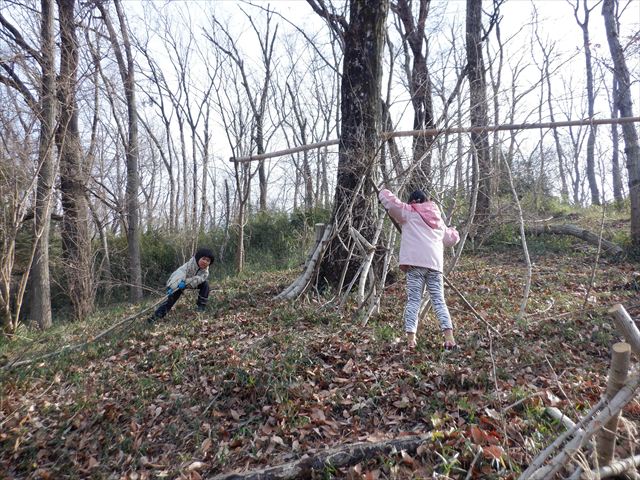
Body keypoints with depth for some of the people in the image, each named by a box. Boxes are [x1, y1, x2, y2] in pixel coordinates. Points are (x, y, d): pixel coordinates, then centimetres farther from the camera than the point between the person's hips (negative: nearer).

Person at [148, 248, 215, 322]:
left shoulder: (205, 271, -19)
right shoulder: (191, 263, -31)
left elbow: (198, 279, -35)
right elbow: (181, 273, -42)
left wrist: (185, 282, -50)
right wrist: (173, 287, -55)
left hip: (191, 283, 4)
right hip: (177, 283, -4)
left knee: (205, 284, -15)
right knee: (171, 298, -15)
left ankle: (201, 306, -3)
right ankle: (157, 315, -6)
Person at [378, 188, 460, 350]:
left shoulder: (409, 212, 10)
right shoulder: (438, 219, 25)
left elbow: (389, 201, 3)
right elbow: (451, 239, 35)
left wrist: (383, 192, 26)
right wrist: (453, 230, 56)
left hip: (416, 263, -4)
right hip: (435, 264, 4)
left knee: (413, 300, -2)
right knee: (439, 301, 8)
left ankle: (411, 339, -8)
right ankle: (449, 338, -2)